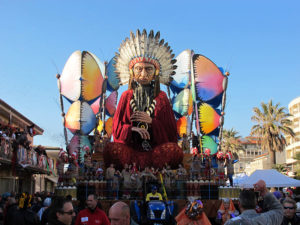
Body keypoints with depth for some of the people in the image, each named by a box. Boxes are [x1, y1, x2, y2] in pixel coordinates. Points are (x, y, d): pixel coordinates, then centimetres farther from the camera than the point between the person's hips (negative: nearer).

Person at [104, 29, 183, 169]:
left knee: (175, 151, -34)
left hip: (157, 147, 0)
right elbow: (116, 128, 9)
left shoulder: (161, 97, 12)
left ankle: (135, 166, -37)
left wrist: (152, 121, -8)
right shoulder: (127, 96, 12)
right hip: (130, 146, 0)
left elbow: (171, 130, 9)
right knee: (111, 150, -34)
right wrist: (132, 129, -13)